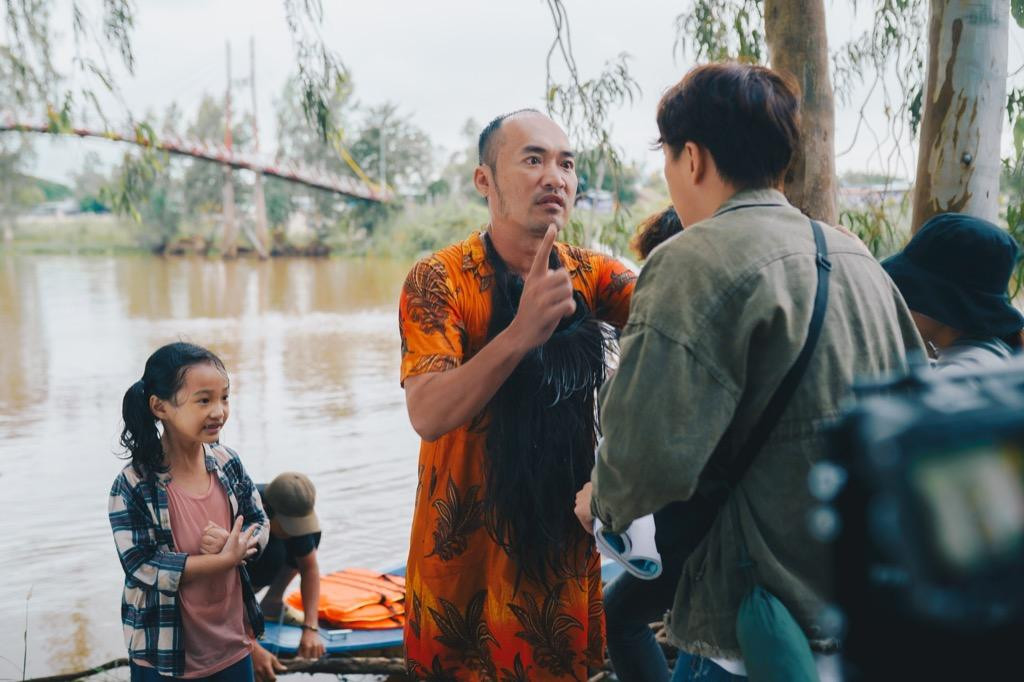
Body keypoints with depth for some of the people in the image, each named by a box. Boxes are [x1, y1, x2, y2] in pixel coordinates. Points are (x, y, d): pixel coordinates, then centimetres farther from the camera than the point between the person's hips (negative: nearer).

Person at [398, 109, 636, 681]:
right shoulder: (440, 280, -14)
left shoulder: (589, 274, 0)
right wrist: (520, 333, -40)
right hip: (468, 553, -4)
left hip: (566, 545, 4)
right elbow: (428, 415, -26)